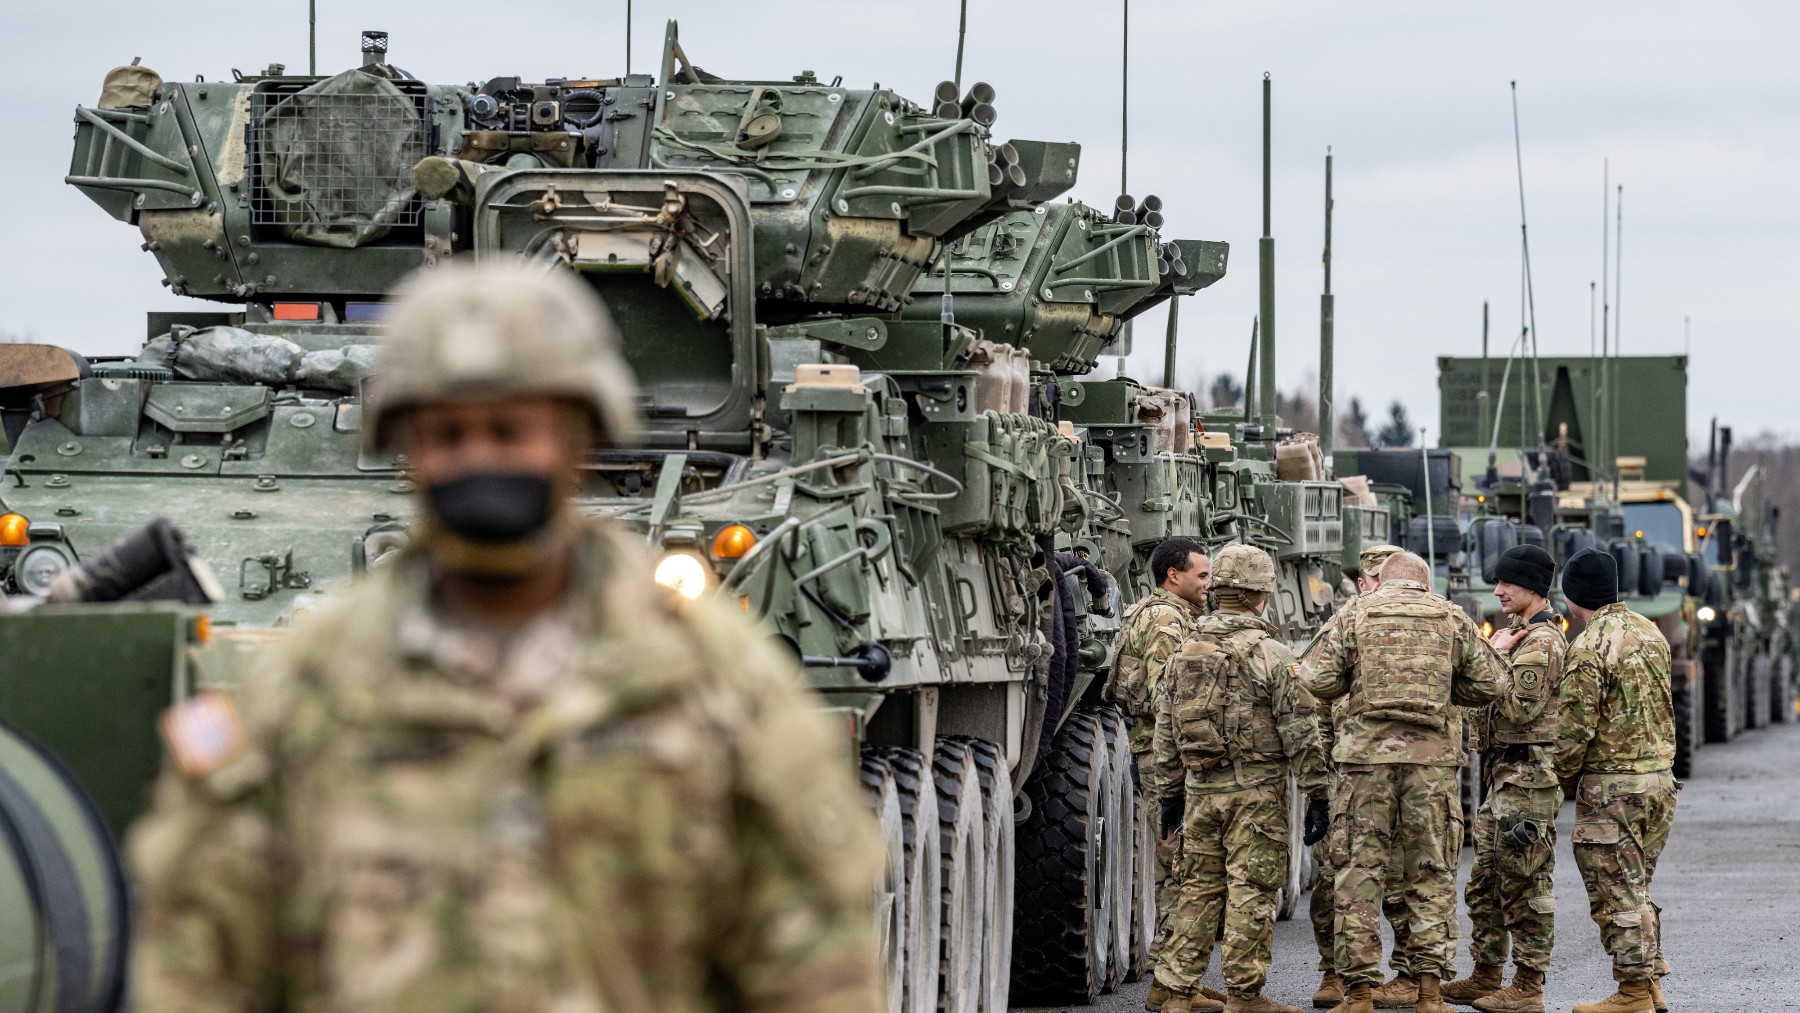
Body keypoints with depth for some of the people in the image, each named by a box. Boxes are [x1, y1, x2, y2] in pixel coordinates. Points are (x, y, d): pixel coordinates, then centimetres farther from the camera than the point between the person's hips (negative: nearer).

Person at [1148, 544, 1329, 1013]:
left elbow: (1165, 728, 13)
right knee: (1251, 890, -2)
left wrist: (1171, 791, 20)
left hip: (1201, 791, 6)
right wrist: (1317, 793, -4)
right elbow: (1299, 730, -10)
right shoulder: (1270, 653, -9)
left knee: (1199, 888, 11)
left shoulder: (1186, 651, 8)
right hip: (1255, 789, -5)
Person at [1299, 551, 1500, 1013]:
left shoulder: (1355, 618, 5)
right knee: (1432, 875, 8)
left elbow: (1315, 679, -1)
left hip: (1367, 754, -1)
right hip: (1433, 756, 1)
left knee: (1360, 872, 3)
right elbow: (1487, 684, 9)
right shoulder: (1453, 619, 9)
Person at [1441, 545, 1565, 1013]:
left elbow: (1518, 707, -23)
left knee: (1526, 883, -6)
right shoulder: (1519, 633, 19)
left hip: (1526, 778, -11)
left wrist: (1497, 658, -14)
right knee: (1486, 881, 15)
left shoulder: (1541, 641, -14)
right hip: (1504, 776, 11)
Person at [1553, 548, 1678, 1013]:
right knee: (1637, 889, 17)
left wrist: (1554, 780, -2)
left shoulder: (1590, 648, -16)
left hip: (1612, 787, -8)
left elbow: (1574, 729, -16)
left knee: (1618, 894, -1)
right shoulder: (1649, 634, 9)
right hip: (1660, 778, 8)